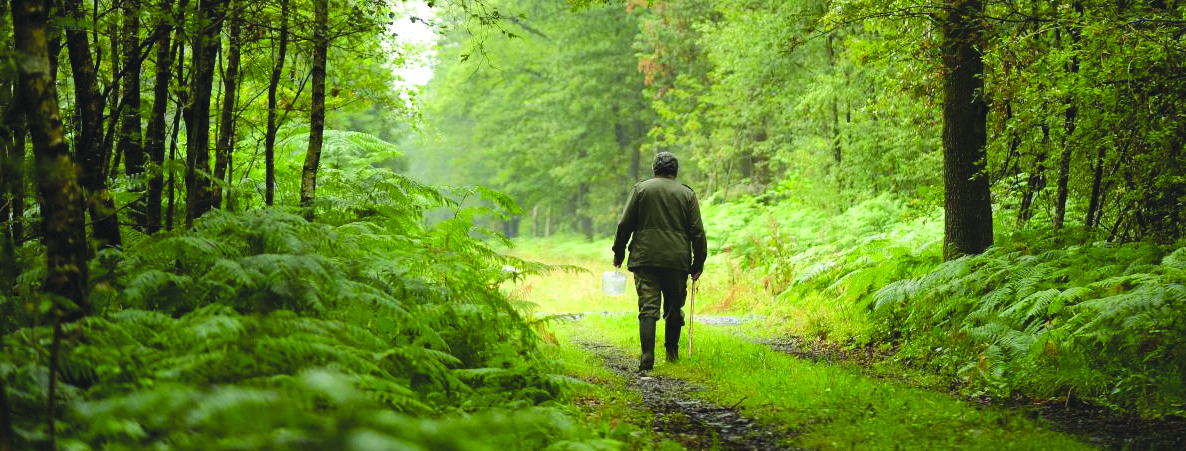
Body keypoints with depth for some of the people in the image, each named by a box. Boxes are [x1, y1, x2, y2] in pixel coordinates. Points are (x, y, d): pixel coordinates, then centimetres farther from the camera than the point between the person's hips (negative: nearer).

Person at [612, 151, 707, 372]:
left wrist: (619, 251, 13)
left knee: (648, 308, -4)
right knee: (674, 308, 16)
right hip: (677, 261, 1)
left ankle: (647, 358, -15)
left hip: (645, 258, -1)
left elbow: (625, 224, 2)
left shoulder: (641, 188, 4)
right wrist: (699, 263, 9)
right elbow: (697, 231, 3)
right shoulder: (687, 193, 7)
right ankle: (672, 351, 26)